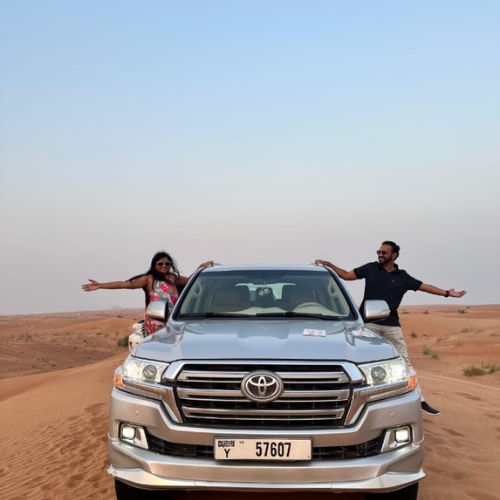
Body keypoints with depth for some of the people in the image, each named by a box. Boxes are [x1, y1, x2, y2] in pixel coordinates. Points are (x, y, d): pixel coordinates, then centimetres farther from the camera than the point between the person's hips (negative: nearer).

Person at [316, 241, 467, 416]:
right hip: (369, 323, -1)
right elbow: (347, 275, 6)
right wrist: (329, 265, -3)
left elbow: (425, 287, 12)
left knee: (405, 363, 5)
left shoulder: (403, 277, 7)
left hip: (392, 326, 1)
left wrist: (447, 293, 9)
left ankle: (421, 401, 11)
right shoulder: (370, 268, 5)